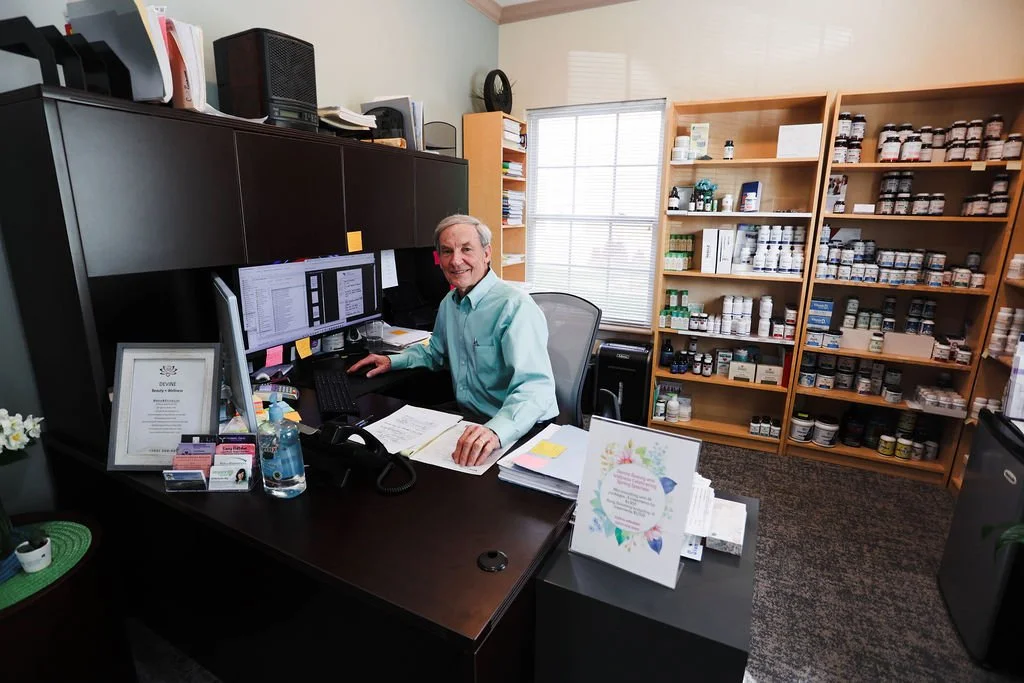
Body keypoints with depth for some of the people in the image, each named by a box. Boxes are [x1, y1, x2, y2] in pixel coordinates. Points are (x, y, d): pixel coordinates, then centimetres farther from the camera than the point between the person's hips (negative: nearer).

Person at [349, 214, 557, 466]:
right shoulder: (449, 303, 8)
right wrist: (392, 361, 14)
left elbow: (535, 385, -32)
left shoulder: (515, 306, -20)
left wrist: (496, 431, -48)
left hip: (518, 430, -7)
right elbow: (437, 353, 28)